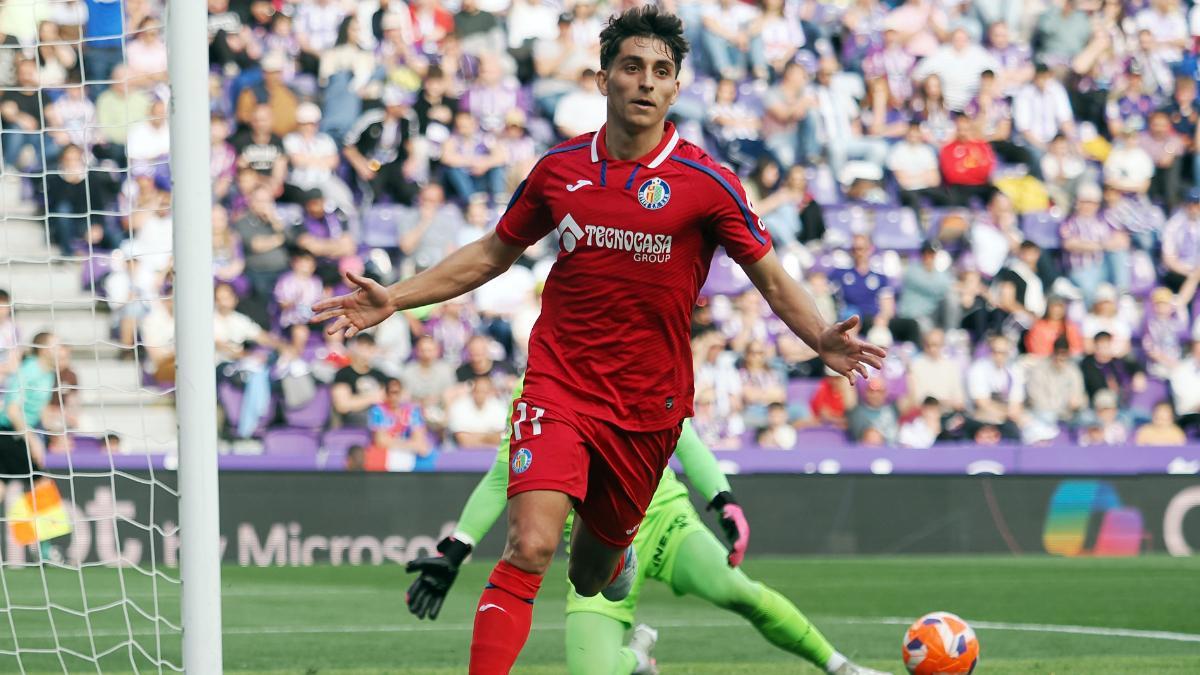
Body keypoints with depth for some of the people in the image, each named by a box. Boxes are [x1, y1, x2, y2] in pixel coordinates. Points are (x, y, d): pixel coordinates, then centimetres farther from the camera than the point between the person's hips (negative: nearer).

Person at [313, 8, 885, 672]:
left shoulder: (706, 183, -6)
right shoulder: (559, 168, 2)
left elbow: (771, 278, -2)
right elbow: (493, 254, 16)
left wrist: (821, 339, -20)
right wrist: (396, 298, 10)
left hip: (648, 406, 0)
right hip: (558, 387, 0)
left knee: (590, 573, 14)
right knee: (529, 547, -21)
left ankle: (616, 557, 52)